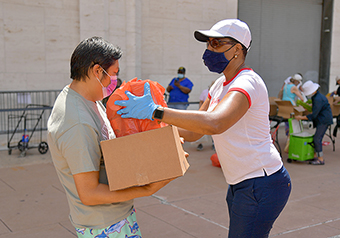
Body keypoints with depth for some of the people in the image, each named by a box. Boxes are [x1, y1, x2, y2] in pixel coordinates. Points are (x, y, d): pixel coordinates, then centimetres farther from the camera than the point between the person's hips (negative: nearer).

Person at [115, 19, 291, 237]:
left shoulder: (247, 83, -21)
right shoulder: (221, 85, 10)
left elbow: (214, 124, -40)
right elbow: (193, 133, 10)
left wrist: (155, 111, -38)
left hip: (262, 187, -9)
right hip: (241, 185, 10)